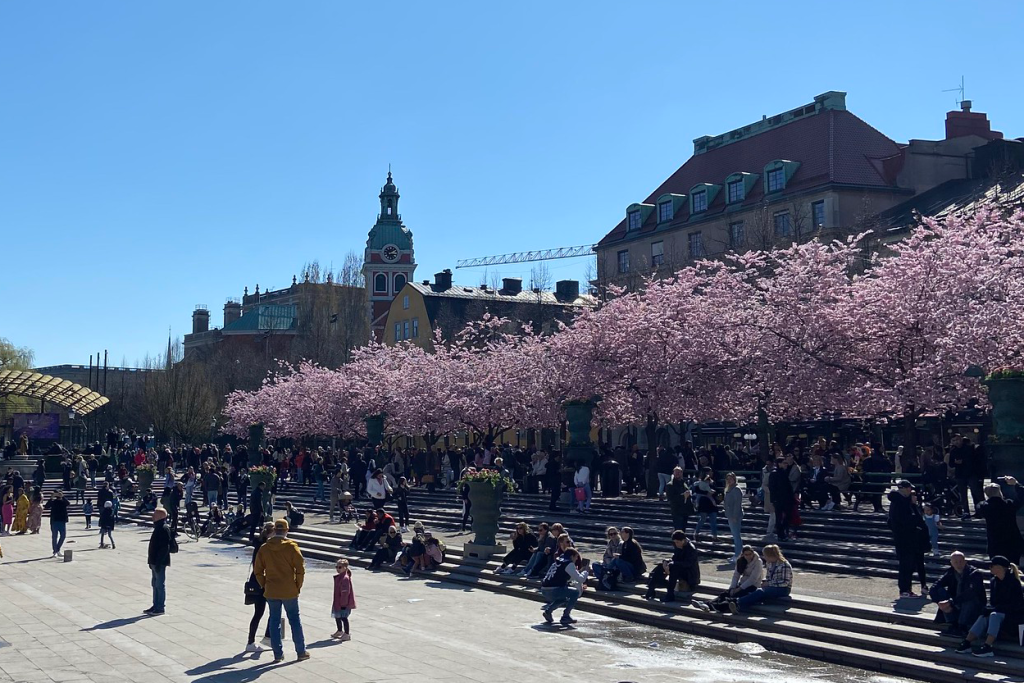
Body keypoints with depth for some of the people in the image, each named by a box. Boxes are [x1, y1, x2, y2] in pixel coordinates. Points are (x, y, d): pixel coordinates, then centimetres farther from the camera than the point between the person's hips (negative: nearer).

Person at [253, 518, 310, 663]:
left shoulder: (264, 548, -1)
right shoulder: (291, 547, -9)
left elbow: (258, 570, 3)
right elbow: (300, 569, -11)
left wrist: (264, 586, 13)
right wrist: (298, 586, 1)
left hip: (271, 592, 2)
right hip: (289, 591, -2)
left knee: (274, 621, 10)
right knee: (295, 621, 9)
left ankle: (278, 654, 11)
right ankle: (301, 652, 15)